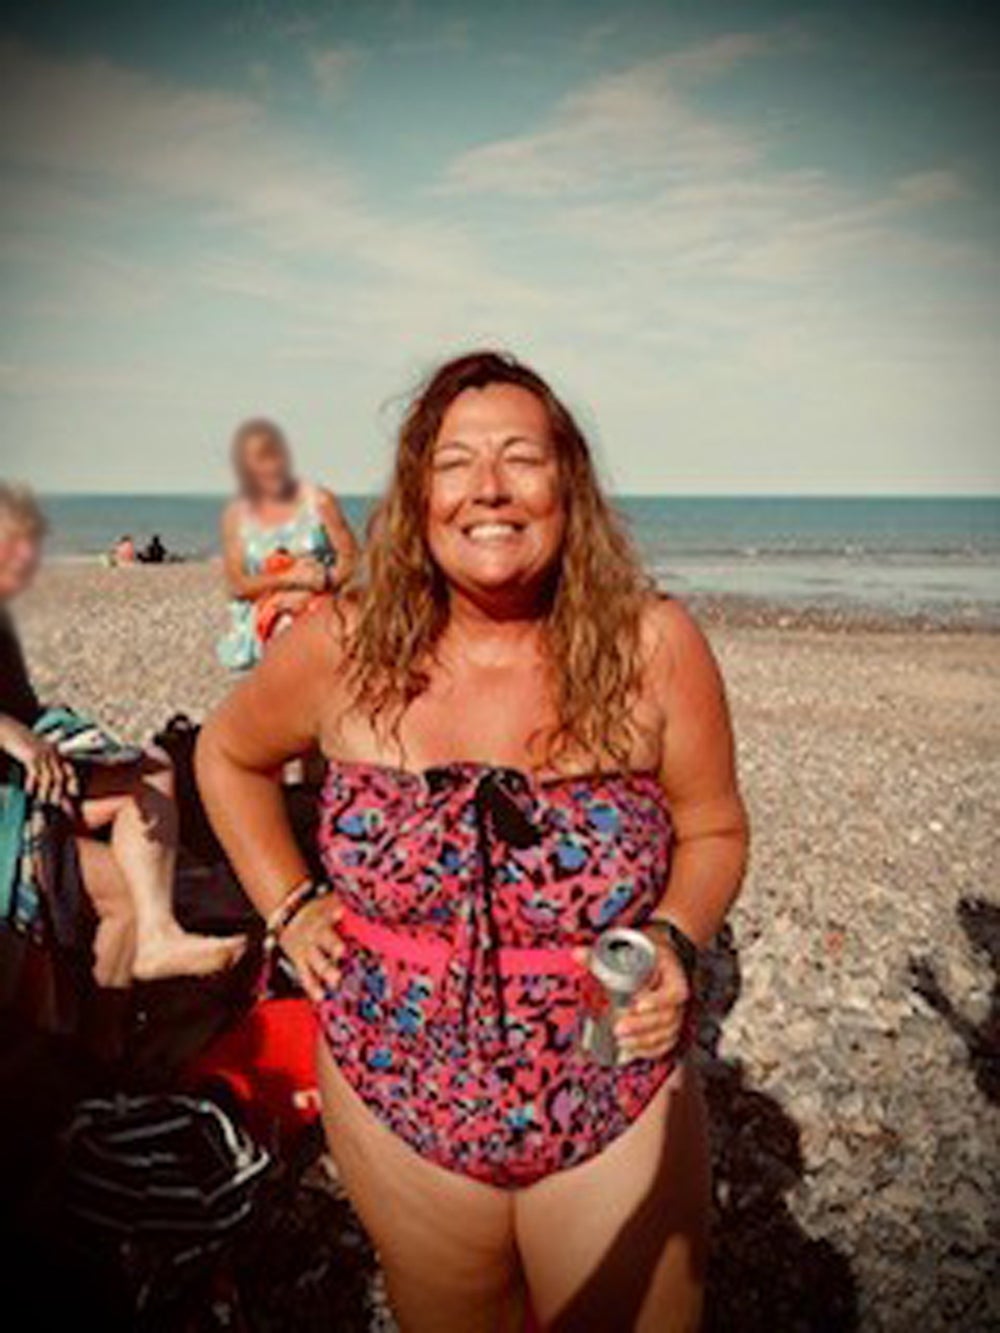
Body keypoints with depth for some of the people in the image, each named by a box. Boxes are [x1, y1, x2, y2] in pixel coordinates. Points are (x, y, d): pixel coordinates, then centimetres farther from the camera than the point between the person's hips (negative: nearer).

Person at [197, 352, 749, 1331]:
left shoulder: (654, 647, -14)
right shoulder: (342, 652, -11)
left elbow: (713, 831, 1)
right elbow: (229, 753, 10)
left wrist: (674, 940, -18)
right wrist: (288, 909, 1)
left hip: (618, 1114, -1)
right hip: (398, 1102, 2)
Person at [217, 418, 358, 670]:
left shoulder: (319, 501, 1)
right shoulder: (236, 515, 7)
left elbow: (350, 558, 1)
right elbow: (237, 585, 2)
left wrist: (320, 584, -16)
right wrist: (289, 578, -12)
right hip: (262, 620, 1)